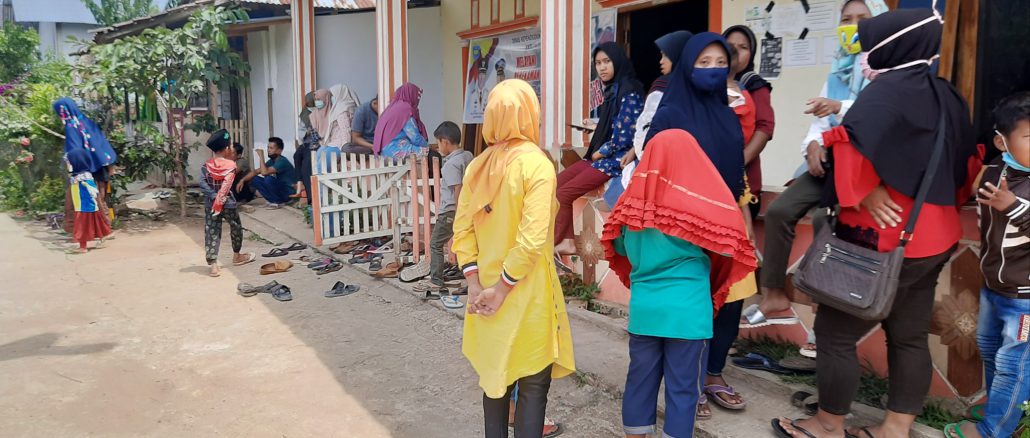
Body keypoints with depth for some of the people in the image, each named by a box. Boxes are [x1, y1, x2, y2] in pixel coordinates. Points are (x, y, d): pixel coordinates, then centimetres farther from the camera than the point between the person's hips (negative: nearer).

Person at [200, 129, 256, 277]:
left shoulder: (207, 165, 1)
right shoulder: (231, 164, -9)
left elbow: (203, 183, -10)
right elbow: (226, 185, -19)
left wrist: (214, 197, -12)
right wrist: (220, 199, -17)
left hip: (210, 204, 3)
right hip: (228, 203, -2)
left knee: (211, 234, 1)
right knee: (236, 228, 20)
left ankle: (213, 265, -5)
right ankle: (237, 256, 35)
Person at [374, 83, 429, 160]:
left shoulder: (392, 107, 15)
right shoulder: (406, 109, -12)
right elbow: (415, 138, -13)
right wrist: (427, 145, 5)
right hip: (395, 150, -9)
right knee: (427, 150, -14)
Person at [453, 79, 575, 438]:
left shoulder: (477, 165, 3)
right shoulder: (537, 164, -15)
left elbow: (462, 229, 0)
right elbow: (532, 240, -22)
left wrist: (475, 283, -2)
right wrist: (502, 289, -14)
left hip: (487, 291, 6)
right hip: (526, 293, -6)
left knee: (496, 375, 20)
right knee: (533, 384, 7)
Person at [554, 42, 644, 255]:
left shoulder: (629, 91, -13)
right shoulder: (612, 89, 13)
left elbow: (624, 136, -18)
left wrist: (598, 153, -9)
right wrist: (595, 126, 25)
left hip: (616, 159, -9)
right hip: (601, 156, 9)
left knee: (564, 193, -14)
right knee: (556, 183, 1)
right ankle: (566, 240, -2)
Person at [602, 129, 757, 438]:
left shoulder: (634, 199, 0)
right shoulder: (703, 202, -13)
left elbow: (620, 248, 13)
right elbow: (729, 246, -5)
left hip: (643, 309, 4)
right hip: (688, 313, -4)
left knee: (640, 379, 15)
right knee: (682, 388, 8)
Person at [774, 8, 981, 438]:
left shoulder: (888, 90, -16)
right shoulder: (947, 97, 10)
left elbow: (855, 140, -34)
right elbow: (966, 163, 18)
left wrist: (863, 192, -21)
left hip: (884, 241, -9)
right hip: (933, 237, 9)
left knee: (835, 331, 4)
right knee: (910, 337, 15)